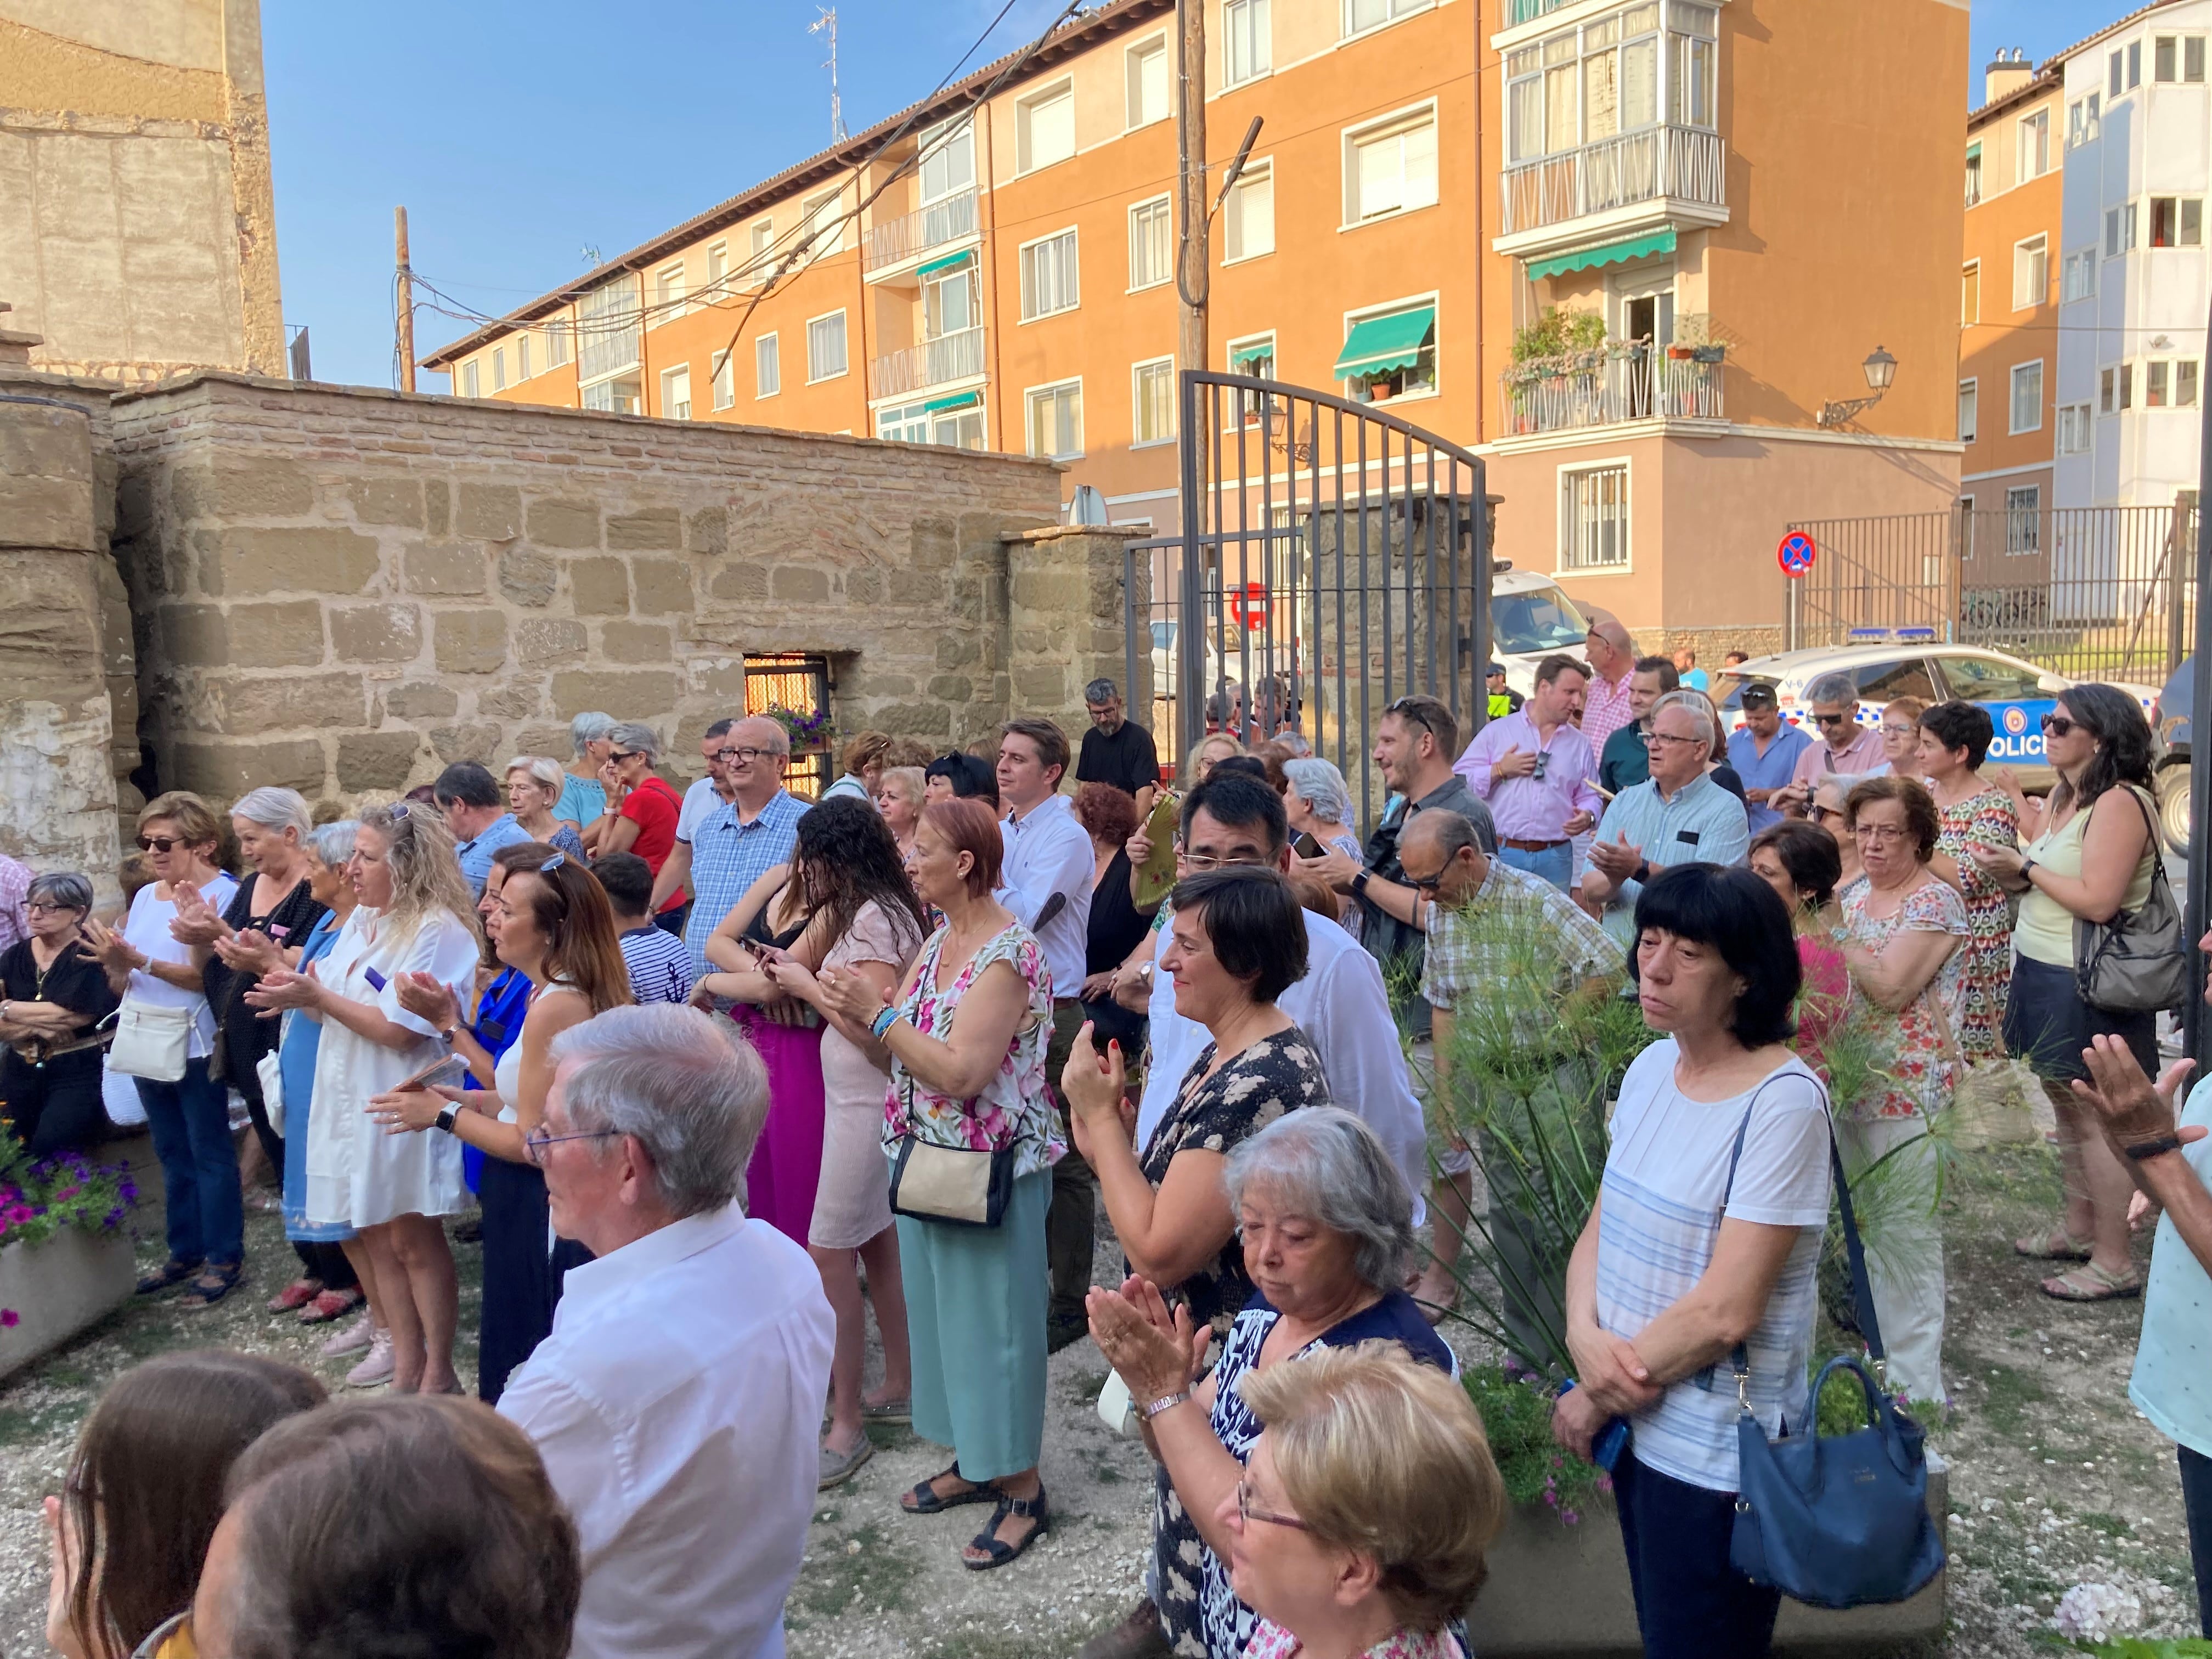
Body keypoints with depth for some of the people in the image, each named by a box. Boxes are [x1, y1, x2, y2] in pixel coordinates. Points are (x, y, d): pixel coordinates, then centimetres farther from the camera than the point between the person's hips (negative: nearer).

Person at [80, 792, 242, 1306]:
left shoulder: (222, 895, -12)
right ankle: (185, 1252, 27)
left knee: (210, 1153, 1)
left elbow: (208, 976, -20)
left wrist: (141, 962, -26)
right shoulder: (145, 897, 9)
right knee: (172, 1154, 16)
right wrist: (114, 962, -12)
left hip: (196, 1047, -7)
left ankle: (225, 1258, 11)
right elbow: (123, 985, 9)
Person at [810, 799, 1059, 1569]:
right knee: (940, 1309, 19)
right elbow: (896, 1042, 6)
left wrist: (879, 1013, -22)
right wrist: (850, 1004, -5)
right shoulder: (942, 938, 7)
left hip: (992, 1169, -9)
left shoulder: (1008, 954, -21)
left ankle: (1021, 1485, 21)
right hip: (928, 1158, 9)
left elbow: (961, 1072, -28)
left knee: (994, 1318, 4)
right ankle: (973, 1458, 37)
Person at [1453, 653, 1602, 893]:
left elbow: (1590, 796, 16)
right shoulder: (1497, 732, 3)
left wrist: (1587, 816, -5)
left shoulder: (1580, 744, 13)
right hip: (1502, 854, -3)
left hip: (1555, 859, 3)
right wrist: (1499, 770, -12)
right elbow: (1458, 781, -1)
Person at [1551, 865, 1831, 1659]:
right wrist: (1585, 1335, -14)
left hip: (1716, 1457, -7)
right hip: (1637, 1425, 7)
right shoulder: (1650, 1066, 1)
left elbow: (1724, 1312, -23)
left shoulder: (1782, 1102, -21)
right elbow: (1599, 1229, 6)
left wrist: (1591, 1400, -12)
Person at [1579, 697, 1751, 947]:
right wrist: (1615, 878, -12)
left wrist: (1640, 868, -21)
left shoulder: (1726, 811, 2)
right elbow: (1589, 890, 9)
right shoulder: (1625, 802, 14)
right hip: (1616, 947, 3)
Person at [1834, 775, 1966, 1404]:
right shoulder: (1857, 892, 11)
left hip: (1907, 1092, -8)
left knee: (1906, 1233, -2)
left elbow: (1889, 989, -22)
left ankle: (1916, 1382, 8)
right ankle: (1878, 1344, 32)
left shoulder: (1936, 902, -12)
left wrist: (1832, 929, -23)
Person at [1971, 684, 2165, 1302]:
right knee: (2067, 1105, 18)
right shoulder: (2064, 797, 12)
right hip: (2044, 972, 9)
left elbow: (2097, 900, -23)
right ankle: (2078, 1228, 31)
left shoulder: (2120, 802, -16)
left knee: (2094, 1117, -3)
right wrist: (2009, 871, -6)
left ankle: (2114, 1262, 6)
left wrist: (2026, 867, -13)